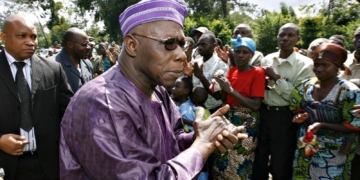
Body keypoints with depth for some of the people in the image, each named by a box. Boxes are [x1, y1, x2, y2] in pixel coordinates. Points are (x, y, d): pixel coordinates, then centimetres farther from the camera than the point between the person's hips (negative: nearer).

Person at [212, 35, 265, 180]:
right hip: (229, 119, 5)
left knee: (239, 165, 2)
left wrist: (230, 90, -20)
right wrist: (222, 87, -12)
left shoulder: (257, 72, -10)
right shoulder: (231, 71, 7)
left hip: (246, 124, -5)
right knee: (223, 163, 11)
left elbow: (255, 105, -18)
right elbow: (224, 98, 8)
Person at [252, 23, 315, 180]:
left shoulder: (304, 64, -10)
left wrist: (276, 78, -17)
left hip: (284, 118, -4)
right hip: (263, 113, 4)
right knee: (259, 160, 19)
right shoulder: (267, 59, 4)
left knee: (281, 165, 12)